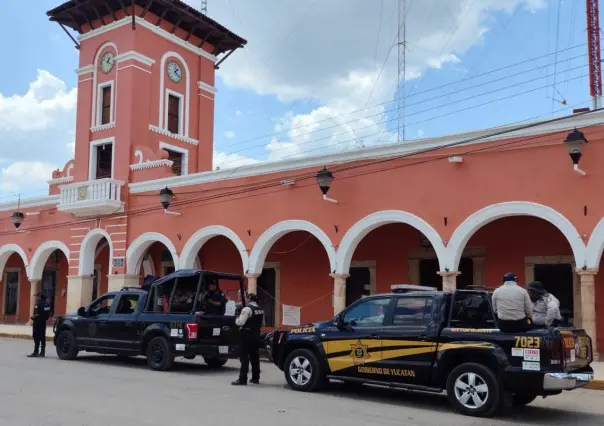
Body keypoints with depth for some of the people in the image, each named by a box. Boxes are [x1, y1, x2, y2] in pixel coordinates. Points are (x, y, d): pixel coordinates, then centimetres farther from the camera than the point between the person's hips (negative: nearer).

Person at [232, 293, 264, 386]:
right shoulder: (261, 310, 10)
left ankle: (242, 379, -9)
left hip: (247, 334, -8)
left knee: (245, 357, -7)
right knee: (255, 357, 13)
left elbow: (240, 322, -19)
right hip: (256, 335, 8)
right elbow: (262, 323, 18)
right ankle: (255, 378, 19)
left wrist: (236, 319, 1)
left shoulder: (247, 309, -15)